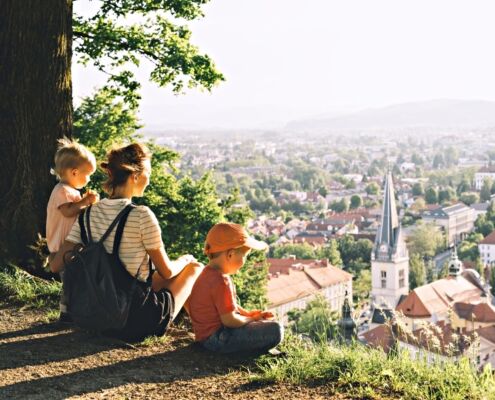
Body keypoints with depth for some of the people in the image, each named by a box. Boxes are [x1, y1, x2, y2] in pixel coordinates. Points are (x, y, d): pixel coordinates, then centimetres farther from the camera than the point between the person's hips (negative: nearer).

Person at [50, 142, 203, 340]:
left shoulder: (89, 214, -2)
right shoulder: (141, 215, -20)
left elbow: (56, 265, -3)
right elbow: (166, 272, -9)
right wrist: (185, 259, 13)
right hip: (137, 320, -6)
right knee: (195, 268, 17)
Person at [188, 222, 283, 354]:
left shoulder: (210, 273, 8)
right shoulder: (220, 282, -25)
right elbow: (229, 320, -24)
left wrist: (248, 314, 8)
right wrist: (251, 319, -6)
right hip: (216, 338, -11)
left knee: (269, 323, 28)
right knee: (275, 330, -19)